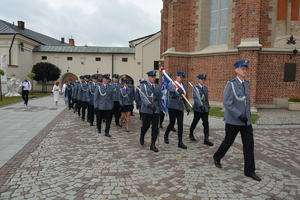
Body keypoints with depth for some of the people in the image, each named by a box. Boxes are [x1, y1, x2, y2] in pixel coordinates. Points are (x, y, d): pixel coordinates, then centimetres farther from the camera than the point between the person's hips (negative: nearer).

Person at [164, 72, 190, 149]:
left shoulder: (183, 86, 16)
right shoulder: (171, 84, -2)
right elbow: (171, 89, -28)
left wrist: (187, 107, 9)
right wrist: (178, 90, -48)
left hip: (180, 108, 5)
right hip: (172, 107, -5)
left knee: (180, 125, 2)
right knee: (172, 123, -1)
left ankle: (180, 142, 7)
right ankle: (166, 135, 27)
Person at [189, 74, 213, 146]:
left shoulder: (205, 88, 11)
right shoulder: (195, 88, -9)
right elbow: (197, 97, -24)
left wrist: (208, 106, 16)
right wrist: (201, 106, -36)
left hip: (205, 109, 5)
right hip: (198, 109, -5)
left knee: (206, 124, -2)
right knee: (195, 122, 11)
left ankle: (206, 139, -1)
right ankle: (191, 134, 33)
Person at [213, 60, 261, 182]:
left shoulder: (247, 84, 9)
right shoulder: (231, 84, -12)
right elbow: (227, 103, -18)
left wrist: (248, 115, 18)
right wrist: (239, 115, -22)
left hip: (246, 121, 6)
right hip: (233, 121, -6)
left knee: (249, 145, 3)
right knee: (228, 142, 10)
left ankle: (249, 171, 13)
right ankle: (217, 157, 36)